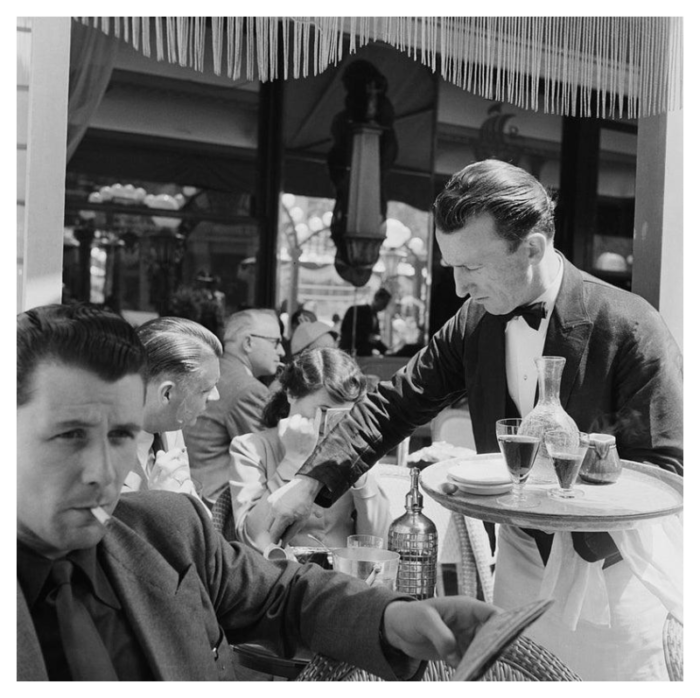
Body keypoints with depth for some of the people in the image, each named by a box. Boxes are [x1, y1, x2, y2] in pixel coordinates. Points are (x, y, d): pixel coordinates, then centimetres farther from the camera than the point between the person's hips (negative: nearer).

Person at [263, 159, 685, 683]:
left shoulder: (631, 328, -20)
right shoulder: (474, 323, -7)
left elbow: (667, 469, -15)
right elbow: (396, 404, -5)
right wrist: (311, 482, -16)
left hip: (609, 561, -4)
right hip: (521, 551, 4)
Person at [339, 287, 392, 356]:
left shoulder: (376, 318, 17)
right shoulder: (356, 310, -4)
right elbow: (344, 330, -11)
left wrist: (388, 351, 6)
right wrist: (367, 337, -17)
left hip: (366, 355, 7)